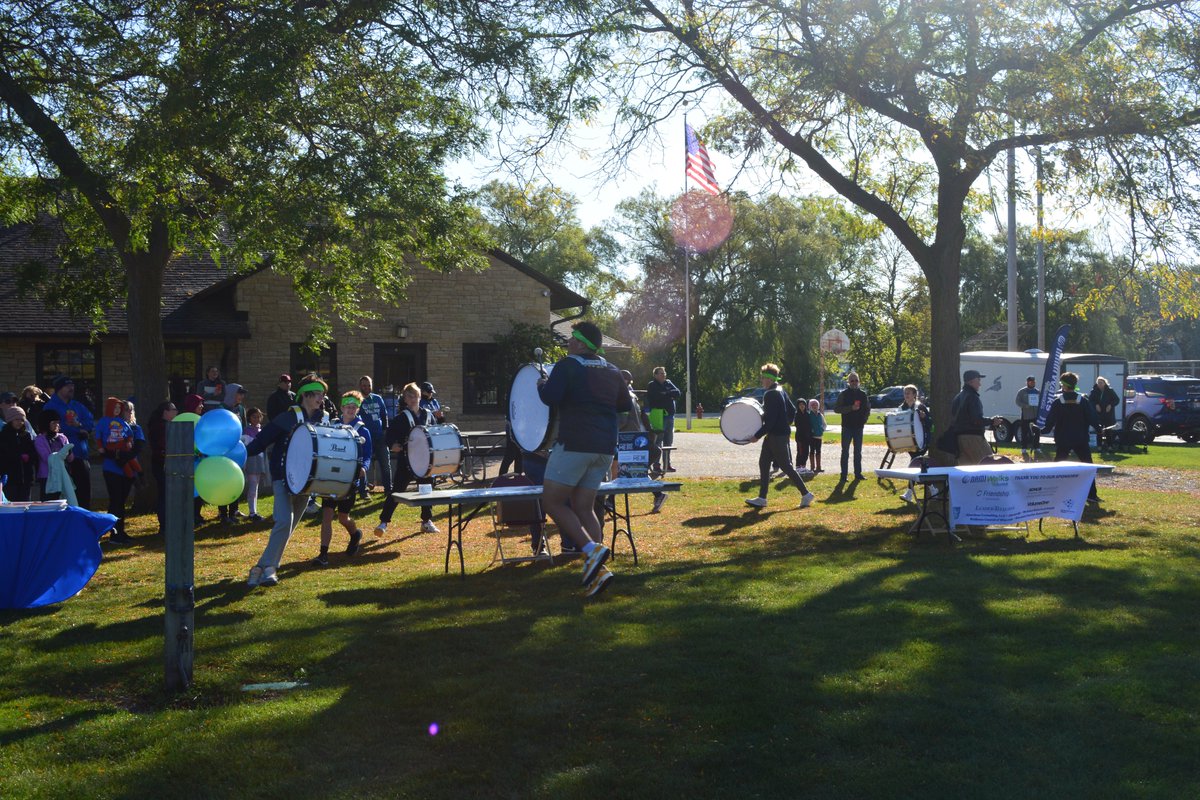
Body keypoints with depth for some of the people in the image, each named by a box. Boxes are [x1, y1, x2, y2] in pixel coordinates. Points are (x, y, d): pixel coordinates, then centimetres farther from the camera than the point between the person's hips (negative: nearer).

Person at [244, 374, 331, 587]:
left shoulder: (324, 421, 4)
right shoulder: (289, 417, -13)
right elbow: (263, 439, -18)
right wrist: (242, 453, -31)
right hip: (283, 477, -6)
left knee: (290, 525, 9)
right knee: (284, 521, -20)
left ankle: (265, 567, 17)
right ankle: (267, 567, -14)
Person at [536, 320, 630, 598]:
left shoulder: (567, 366, -6)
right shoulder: (611, 371, 15)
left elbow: (550, 397, -17)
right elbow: (624, 404, 23)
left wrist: (542, 383, 3)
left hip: (574, 443, -7)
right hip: (605, 448, 7)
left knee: (552, 502, 1)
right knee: (584, 507, 12)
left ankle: (592, 550, -14)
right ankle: (597, 569, 0)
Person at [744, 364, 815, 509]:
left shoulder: (770, 395, -20)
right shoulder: (780, 391, 10)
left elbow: (770, 420, -23)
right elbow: (792, 410, 17)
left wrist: (758, 435, -17)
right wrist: (785, 424, 23)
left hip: (777, 436, -10)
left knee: (786, 466, -3)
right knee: (763, 463, 11)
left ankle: (806, 494, 4)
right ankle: (762, 498, 13)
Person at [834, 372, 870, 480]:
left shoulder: (863, 394, 9)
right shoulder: (844, 394, -1)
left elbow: (868, 408, 18)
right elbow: (836, 408, -8)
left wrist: (864, 420, 3)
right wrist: (851, 408, -18)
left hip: (859, 427, 3)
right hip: (847, 427, -3)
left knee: (858, 452, 8)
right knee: (845, 451, 0)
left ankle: (858, 474, 13)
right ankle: (844, 475, 2)